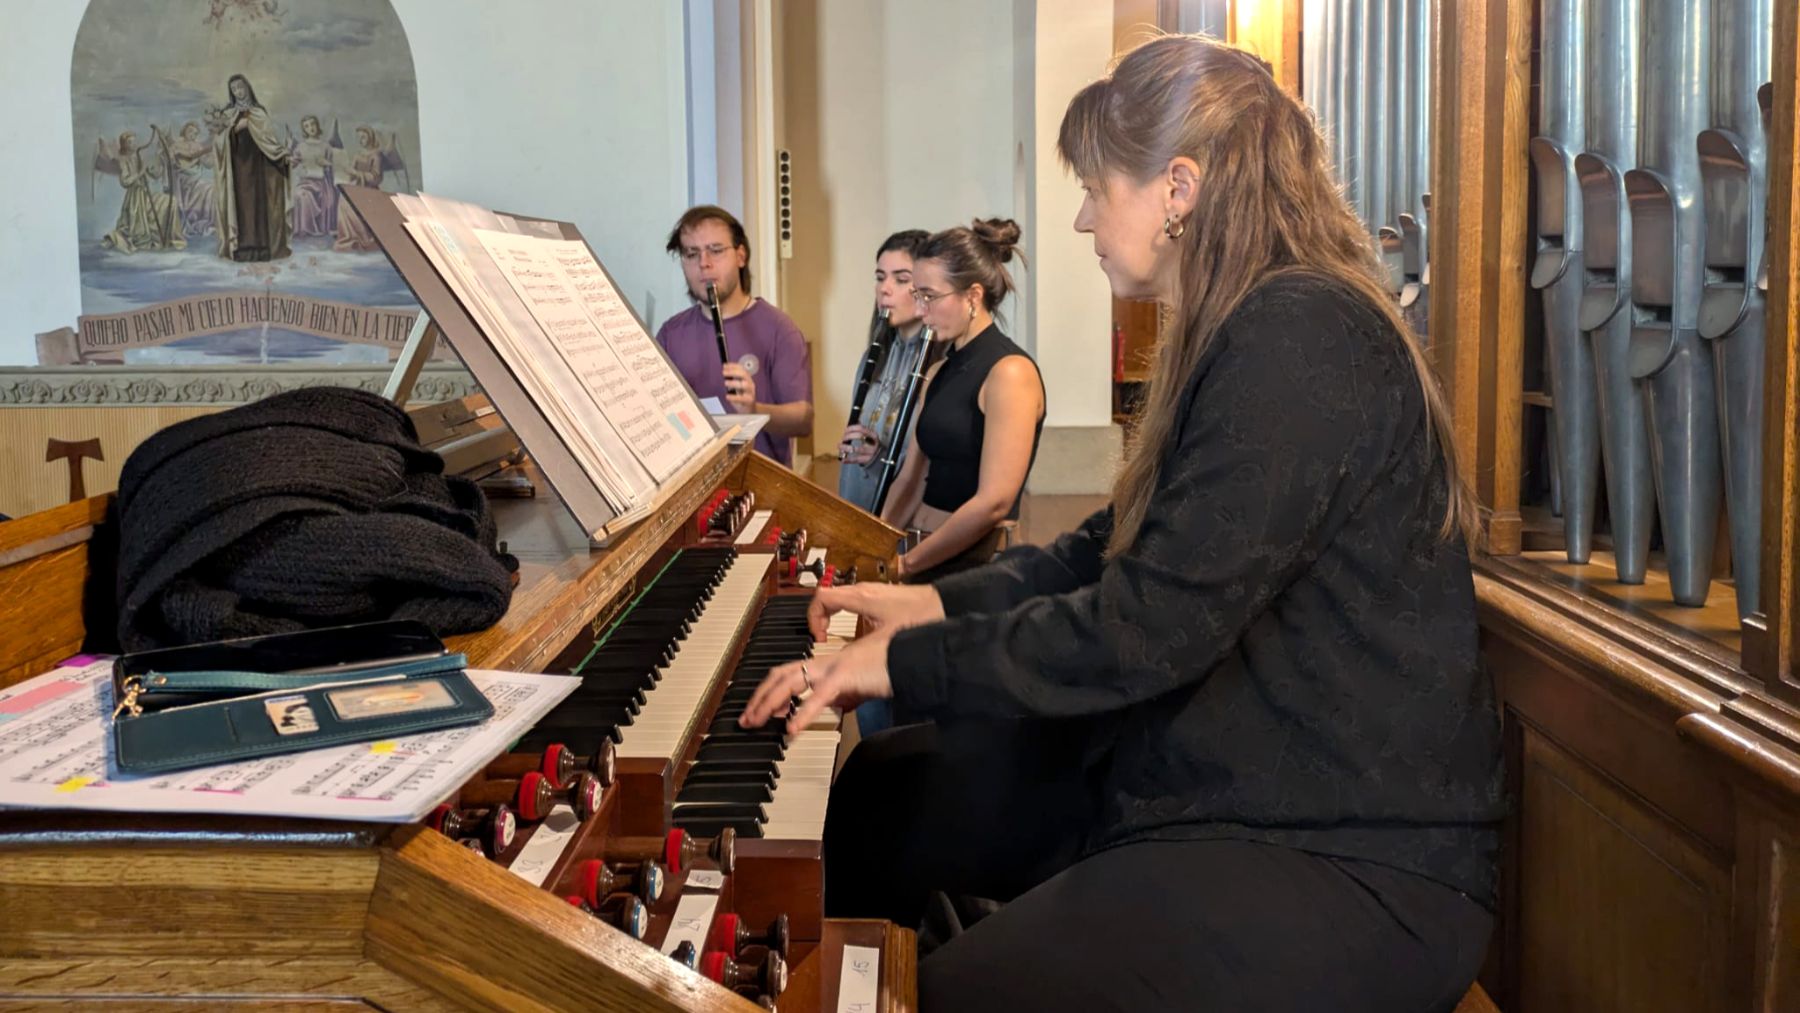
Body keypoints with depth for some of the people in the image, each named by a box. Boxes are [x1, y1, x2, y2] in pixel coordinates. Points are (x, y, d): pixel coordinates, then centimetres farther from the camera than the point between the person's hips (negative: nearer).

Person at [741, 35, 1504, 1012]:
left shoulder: (1301, 337, -21)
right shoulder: (1245, 332, 13)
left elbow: (1155, 626, -24)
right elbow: (1117, 548, 18)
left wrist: (908, 663, -15)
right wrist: (938, 603, 12)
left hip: (1345, 858, -10)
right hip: (1206, 769, 10)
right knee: (873, 790, 13)